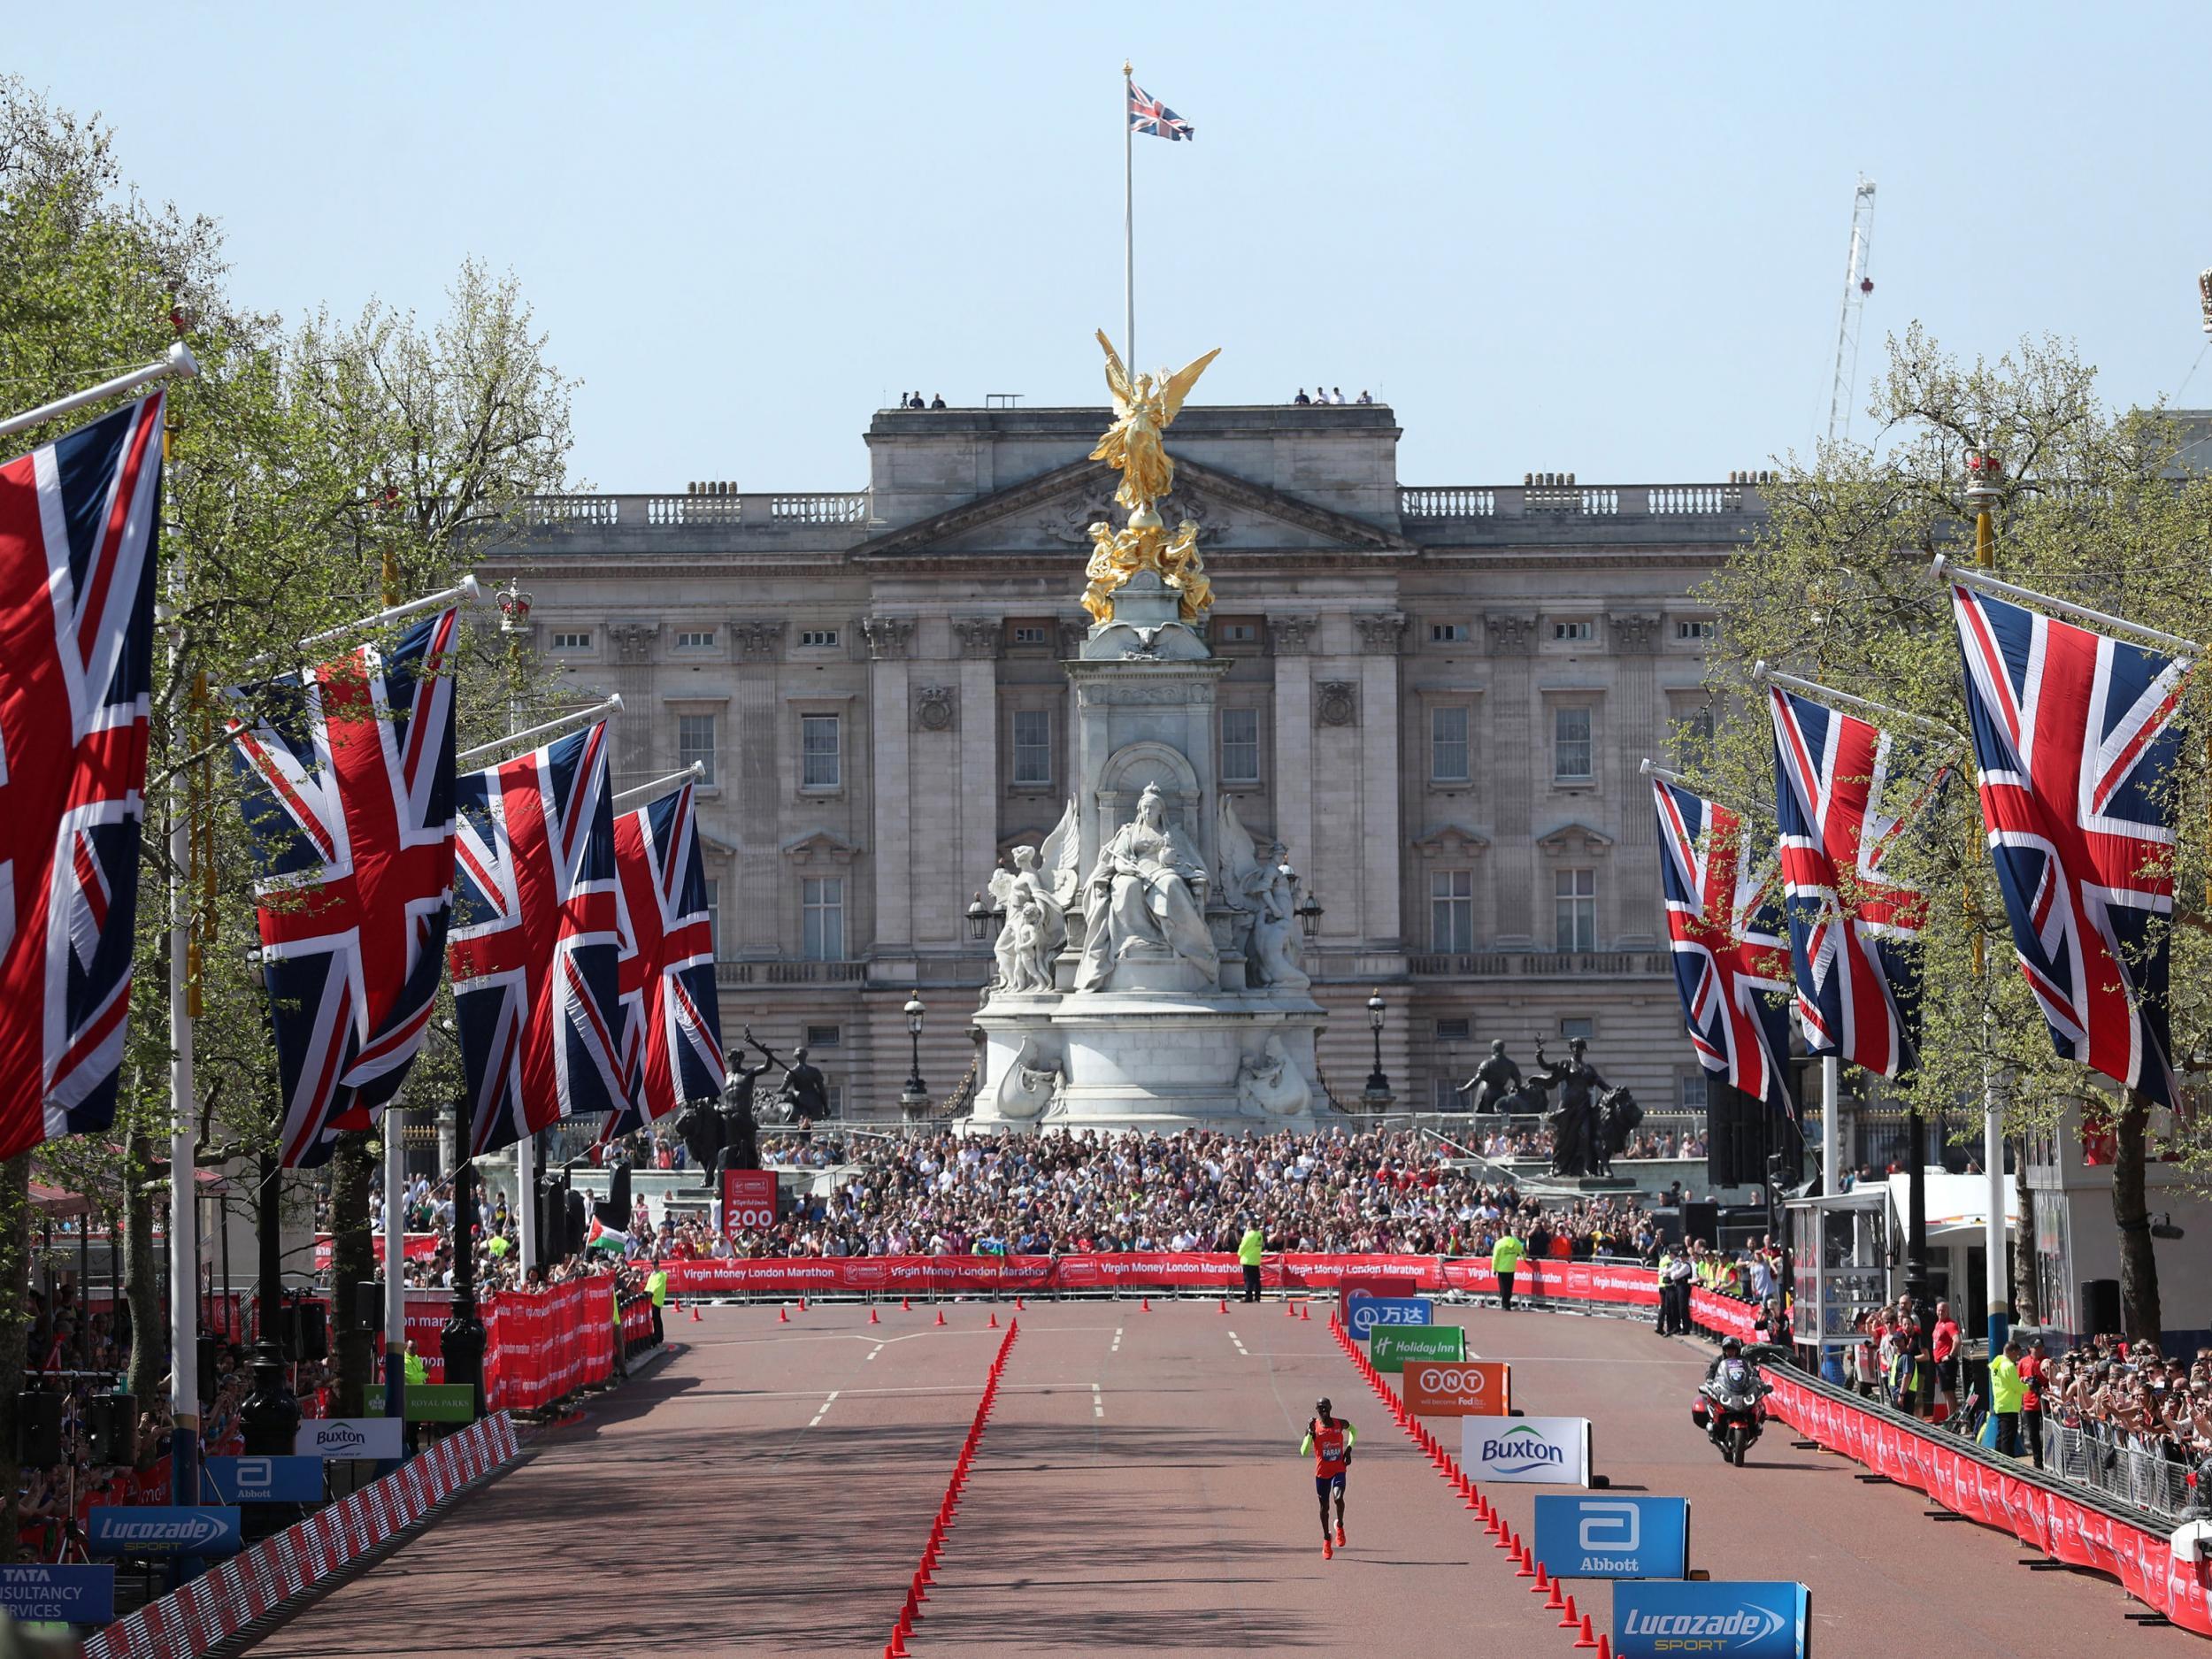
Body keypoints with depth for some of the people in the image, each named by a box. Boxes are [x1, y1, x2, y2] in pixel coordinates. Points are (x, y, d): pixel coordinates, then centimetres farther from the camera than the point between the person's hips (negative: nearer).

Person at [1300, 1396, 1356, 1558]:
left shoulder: (1340, 1424, -3)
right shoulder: (1314, 1427, -8)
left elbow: (1353, 1430, 22)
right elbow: (1304, 1452, -15)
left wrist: (1349, 1449, 7)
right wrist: (1310, 1433, -25)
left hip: (1339, 1470, 0)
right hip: (1322, 1472, 0)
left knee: (1339, 1498, -24)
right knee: (1324, 1506, 11)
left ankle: (1340, 1526, 5)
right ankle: (1326, 1539, 30)